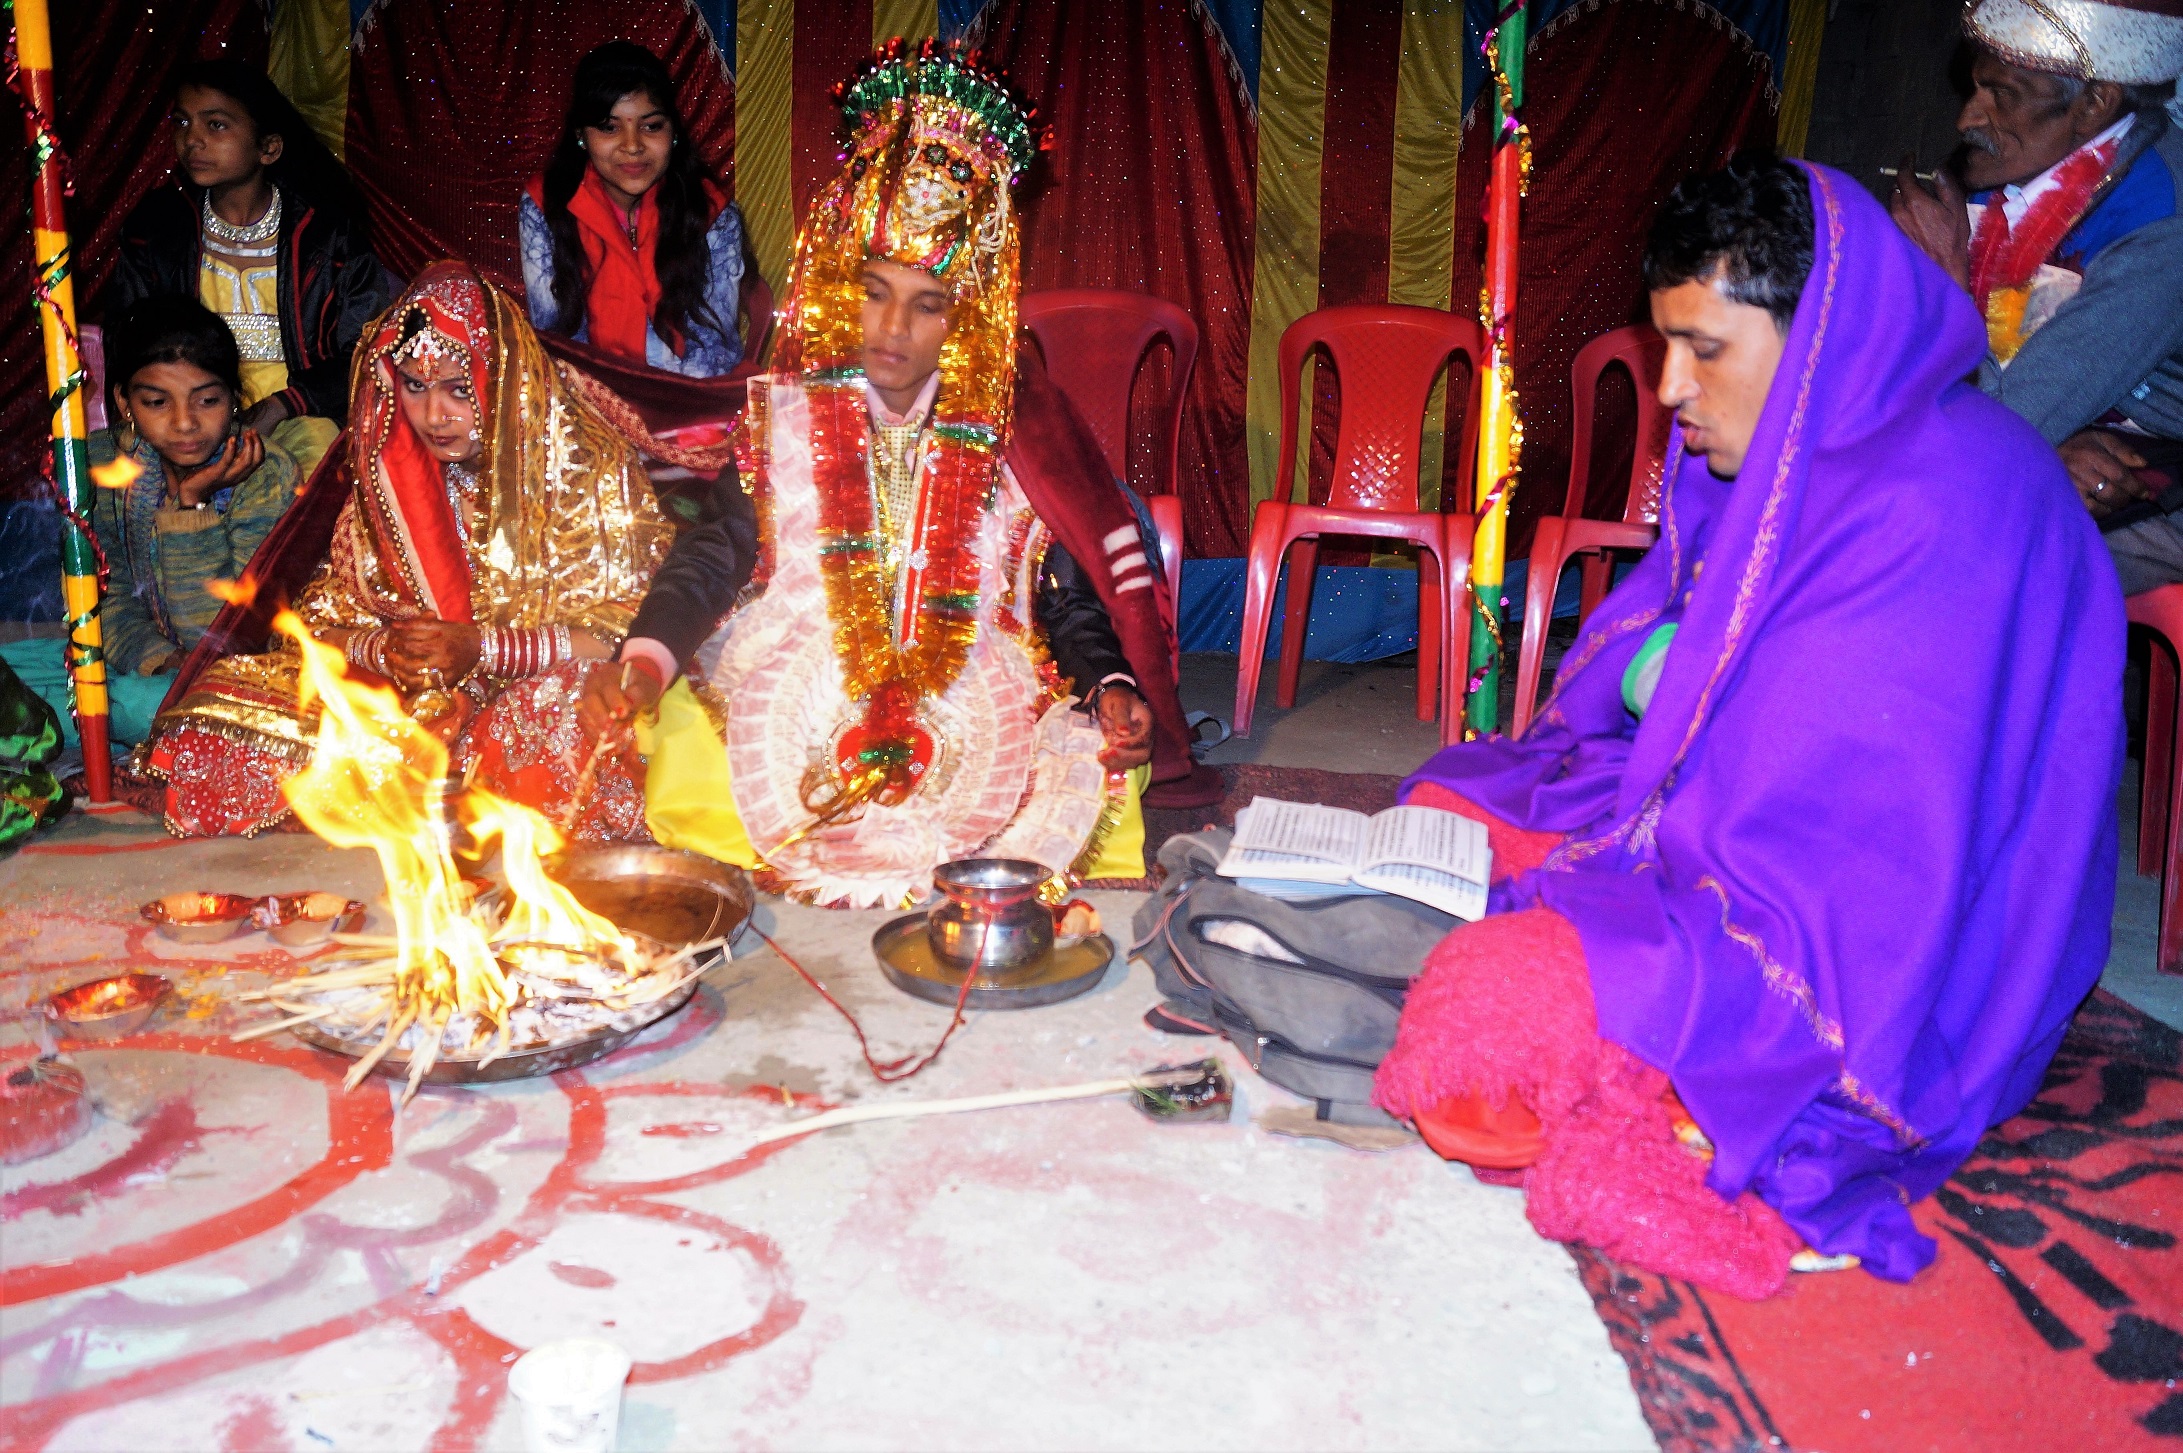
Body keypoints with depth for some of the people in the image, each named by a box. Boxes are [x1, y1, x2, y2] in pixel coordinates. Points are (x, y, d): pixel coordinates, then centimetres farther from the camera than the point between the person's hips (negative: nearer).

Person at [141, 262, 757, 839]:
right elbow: (326, 621, 10)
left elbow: (626, 632, -11)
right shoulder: (386, 475, 7)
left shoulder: (581, 463, -6)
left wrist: (483, 649, -19)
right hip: (416, 710, 4)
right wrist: (382, 650, -14)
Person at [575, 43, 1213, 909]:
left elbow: (1067, 592, 6)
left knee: (1093, 779, -21)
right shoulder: (783, 410, 3)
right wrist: (644, 663, -23)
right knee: (687, 753, -23)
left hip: (980, 719, 0)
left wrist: (1112, 690, -13)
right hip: (791, 704, 0)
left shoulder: (1015, 426, 4)